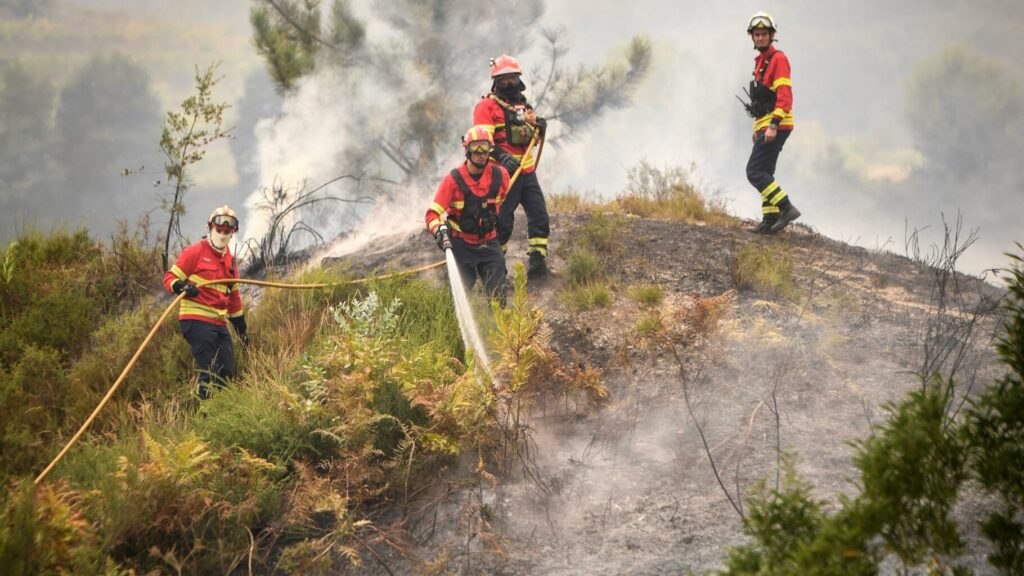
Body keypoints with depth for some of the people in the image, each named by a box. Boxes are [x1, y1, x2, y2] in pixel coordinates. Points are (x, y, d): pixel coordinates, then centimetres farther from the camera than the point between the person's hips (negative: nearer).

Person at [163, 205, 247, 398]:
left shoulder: (229, 259, 18)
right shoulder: (195, 252, -4)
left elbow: (234, 296, 27)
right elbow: (169, 278, -5)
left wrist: (240, 326, 27)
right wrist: (182, 287, -27)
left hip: (219, 322, 8)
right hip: (197, 320, -7)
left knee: (227, 374, 4)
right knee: (209, 373, -13)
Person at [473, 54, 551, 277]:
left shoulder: (523, 105, 20)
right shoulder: (486, 106, -3)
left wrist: (538, 128, 5)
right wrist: (502, 156, -29)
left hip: (527, 171, 7)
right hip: (505, 172, -7)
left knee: (539, 216, 1)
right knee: (502, 221, -5)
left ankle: (537, 262, 6)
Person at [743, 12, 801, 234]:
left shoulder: (778, 59, -11)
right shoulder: (761, 61, 19)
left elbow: (784, 95, -21)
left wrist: (773, 125, -27)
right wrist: (758, 127, 24)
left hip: (776, 126, -10)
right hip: (766, 126, 10)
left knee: (755, 171, -13)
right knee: (764, 173, 10)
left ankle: (787, 207, -16)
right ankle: (770, 220, 12)